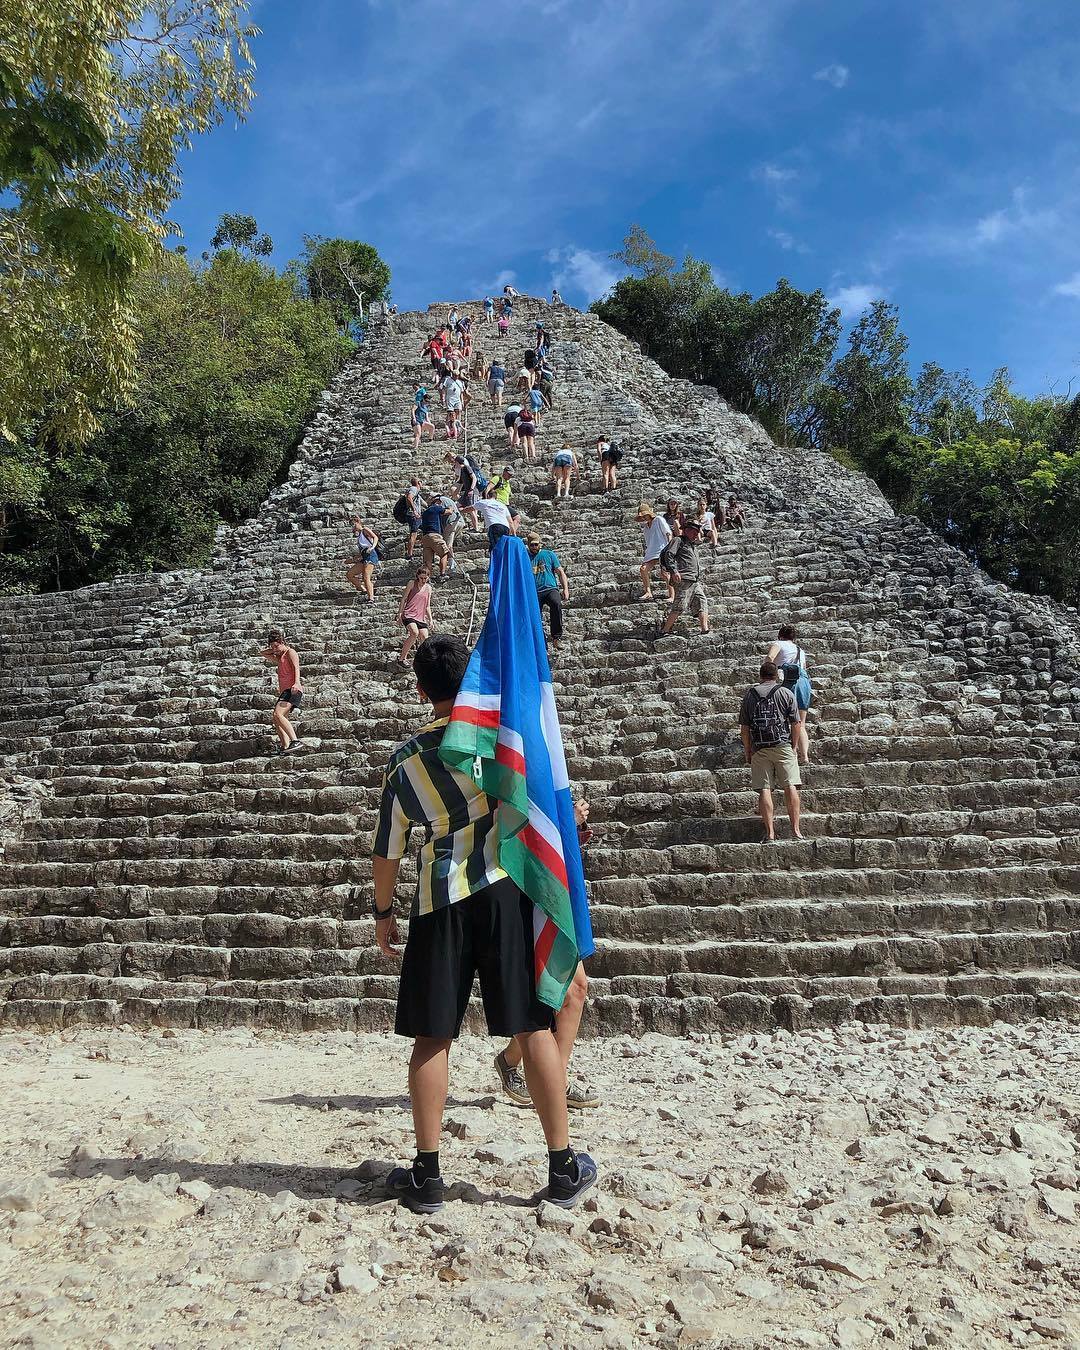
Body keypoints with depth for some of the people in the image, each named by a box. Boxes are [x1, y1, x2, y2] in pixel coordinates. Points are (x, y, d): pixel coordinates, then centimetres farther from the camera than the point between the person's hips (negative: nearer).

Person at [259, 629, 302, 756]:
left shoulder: (290, 652, 0)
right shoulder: (279, 658, 27)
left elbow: (296, 667, -16)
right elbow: (262, 653, 35)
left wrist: (297, 682, -33)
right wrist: (273, 650, 19)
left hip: (293, 689, -10)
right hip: (285, 690, 10)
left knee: (278, 714, -26)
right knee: (274, 718, 9)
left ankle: (295, 740, -34)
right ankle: (285, 746, 5)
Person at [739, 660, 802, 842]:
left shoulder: (749, 695, 8)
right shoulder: (786, 693, 4)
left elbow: (744, 728, 6)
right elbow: (795, 723, 1)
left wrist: (748, 752, 13)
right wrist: (794, 747, 10)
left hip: (759, 748, 1)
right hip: (783, 745, -1)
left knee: (764, 790, 1)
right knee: (790, 786, 0)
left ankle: (770, 833, -3)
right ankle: (795, 830, -4)